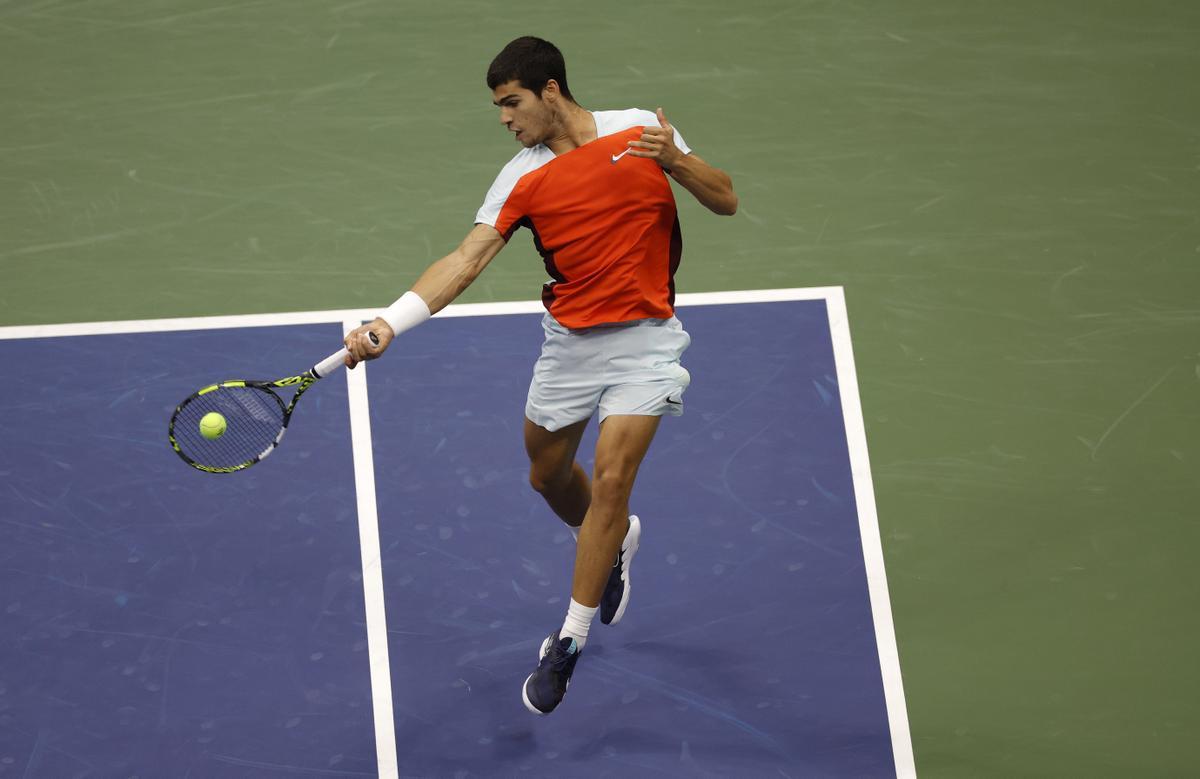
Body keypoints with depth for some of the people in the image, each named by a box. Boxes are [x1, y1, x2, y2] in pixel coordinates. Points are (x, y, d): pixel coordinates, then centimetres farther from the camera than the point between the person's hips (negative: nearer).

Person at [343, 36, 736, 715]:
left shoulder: (641, 128, -5)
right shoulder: (523, 179, -4)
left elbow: (726, 201, 0)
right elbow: (467, 259, -14)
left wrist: (675, 159, -21)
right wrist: (389, 323, -27)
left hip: (645, 339, -3)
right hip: (569, 341, 4)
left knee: (612, 477, -14)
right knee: (549, 475, 16)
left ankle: (570, 642, -2)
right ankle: (615, 542, 51)